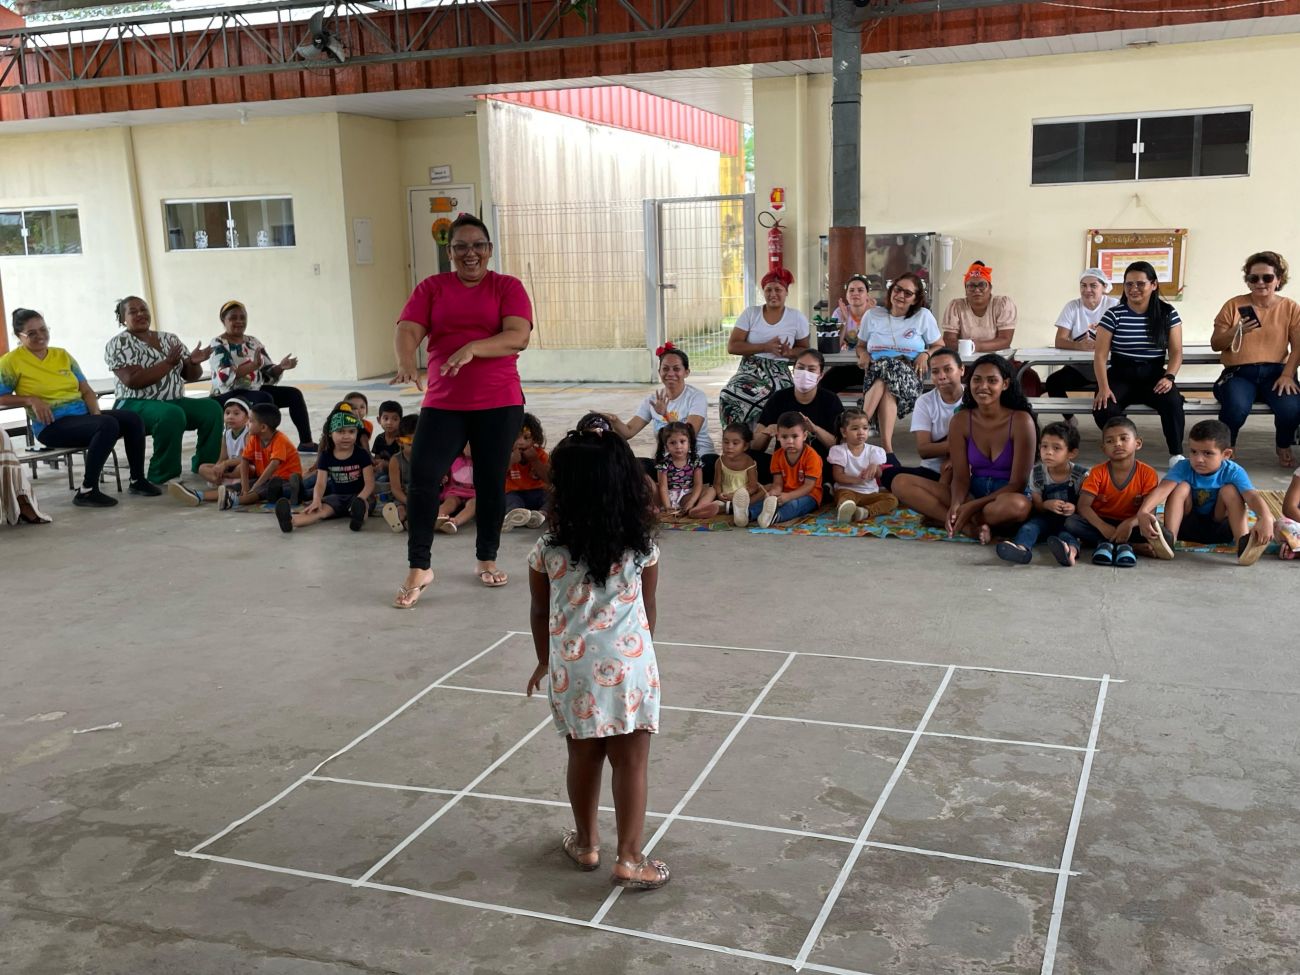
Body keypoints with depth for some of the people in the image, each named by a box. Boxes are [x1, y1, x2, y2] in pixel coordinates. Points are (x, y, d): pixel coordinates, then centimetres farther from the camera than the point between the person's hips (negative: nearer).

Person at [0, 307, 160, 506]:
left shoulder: (62, 355, 15)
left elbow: (86, 391, 14)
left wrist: (96, 414, -4)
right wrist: (30, 400, -15)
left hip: (83, 414, 6)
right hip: (53, 425, -6)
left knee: (133, 419, -17)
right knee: (108, 425, -33)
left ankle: (137, 480, -3)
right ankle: (86, 491, -28)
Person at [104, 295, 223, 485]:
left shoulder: (170, 339, 13)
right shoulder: (118, 344, -5)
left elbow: (190, 375, 12)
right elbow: (133, 381, -19)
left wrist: (194, 362, -11)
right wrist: (168, 363, -22)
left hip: (173, 401, 6)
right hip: (136, 406, -6)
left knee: (211, 408, -19)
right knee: (171, 415, -37)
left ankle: (204, 466, -9)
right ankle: (163, 477, -27)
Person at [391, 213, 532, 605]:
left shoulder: (508, 287, 1)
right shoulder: (431, 288, 7)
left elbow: (518, 337, -14)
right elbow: (407, 330, -6)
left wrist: (473, 348, -29)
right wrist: (407, 362, -28)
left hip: (499, 404, -1)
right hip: (443, 404, 1)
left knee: (491, 482, 7)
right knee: (422, 478, -9)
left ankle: (487, 560, 26)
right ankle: (418, 569, 1)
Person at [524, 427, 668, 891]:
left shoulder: (547, 551, -6)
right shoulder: (642, 547, -5)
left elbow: (541, 613, 5)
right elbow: (648, 610, 5)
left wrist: (544, 662, 22)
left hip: (573, 666, 1)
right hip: (628, 664, -1)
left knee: (584, 756, 17)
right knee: (632, 762, 7)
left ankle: (586, 843, 32)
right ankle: (629, 859, 11)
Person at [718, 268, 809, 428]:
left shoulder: (797, 318, 5)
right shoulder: (750, 313, 4)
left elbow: (804, 349, 16)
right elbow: (732, 346, -2)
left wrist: (789, 352, -8)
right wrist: (766, 347, -13)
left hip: (779, 375, -1)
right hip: (749, 371, 1)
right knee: (728, 397, -32)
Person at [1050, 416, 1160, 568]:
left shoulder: (1147, 473, -6)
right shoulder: (1098, 473, -5)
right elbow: (1083, 505, -16)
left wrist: (1130, 523, -35)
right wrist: (1103, 527, -33)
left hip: (1130, 525, 0)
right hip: (1100, 523, 0)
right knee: (1071, 522, -27)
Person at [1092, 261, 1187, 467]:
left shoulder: (1168, 314, 3)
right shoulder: (1113, 315, -1)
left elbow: (1176, 352, 2)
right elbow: (1100, 355, -4)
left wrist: (1169, 377, -19)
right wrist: (1103, 387, -19)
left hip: (1153, 375, 0)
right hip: (1121, 375, 0)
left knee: (1172, 401, -33)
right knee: (1103, 410, -31)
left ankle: (1176, 454, -17)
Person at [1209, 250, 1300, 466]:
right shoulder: (1233, 305, 7)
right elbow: (1215, 345, 6)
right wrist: (1236, 331, -14)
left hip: (1275, 372, 1)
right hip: (1239, 373, -1)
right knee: (1236, 408, -34)